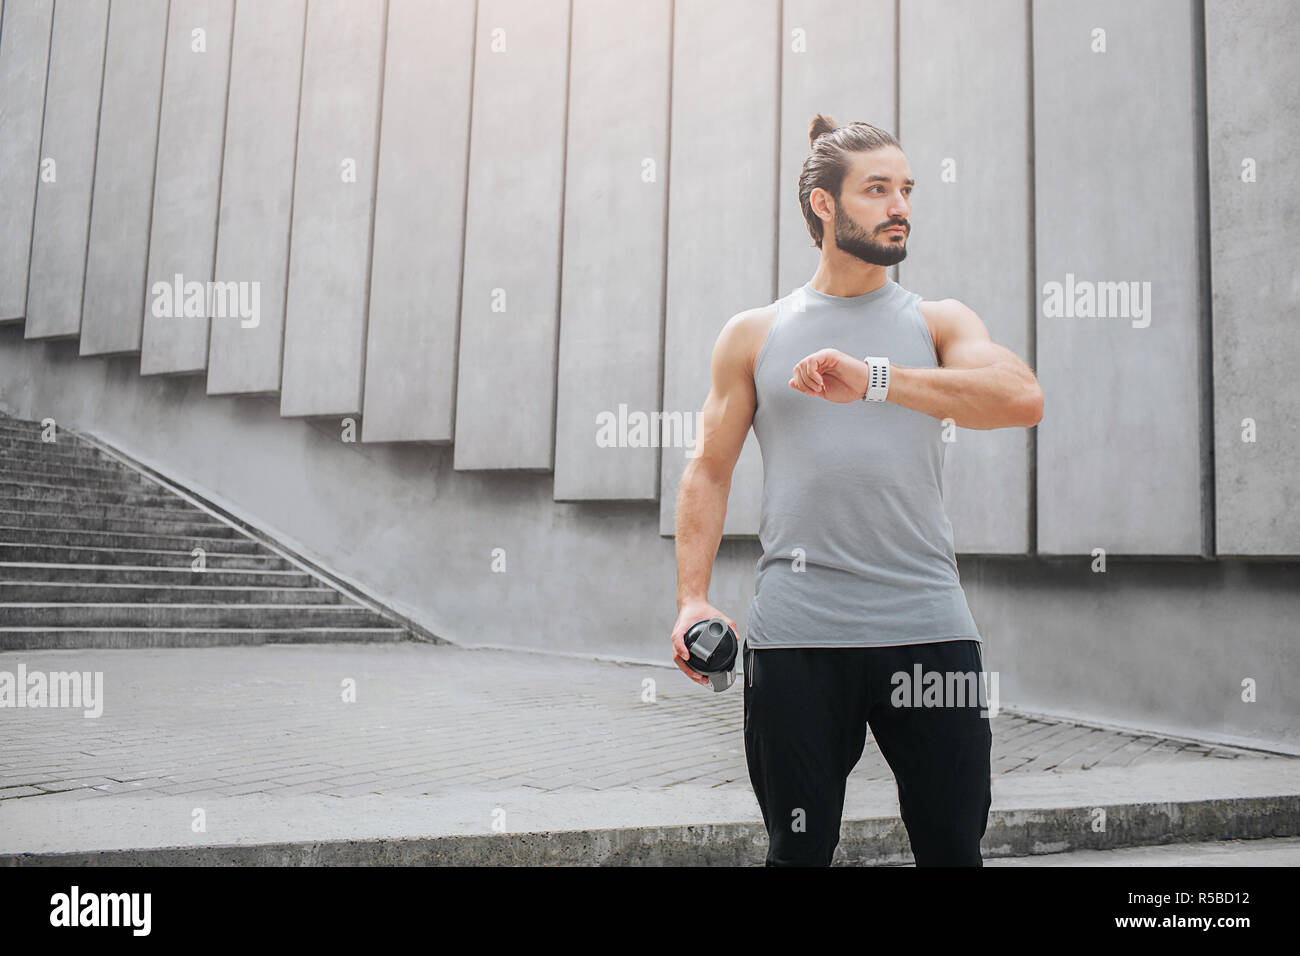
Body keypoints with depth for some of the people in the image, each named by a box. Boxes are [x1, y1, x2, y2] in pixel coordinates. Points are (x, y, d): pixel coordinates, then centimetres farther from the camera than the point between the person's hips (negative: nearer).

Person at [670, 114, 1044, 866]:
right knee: (799, 850, 7)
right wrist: (693, 597, -3)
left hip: (931, 628, 1)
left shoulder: (938, 322, 9)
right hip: (797, 633, 0)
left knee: (954, 846, 7)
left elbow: (1023, 398, -10)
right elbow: (710, 472, 10)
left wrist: (875, 380, -22)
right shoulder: (753, 335, 10)